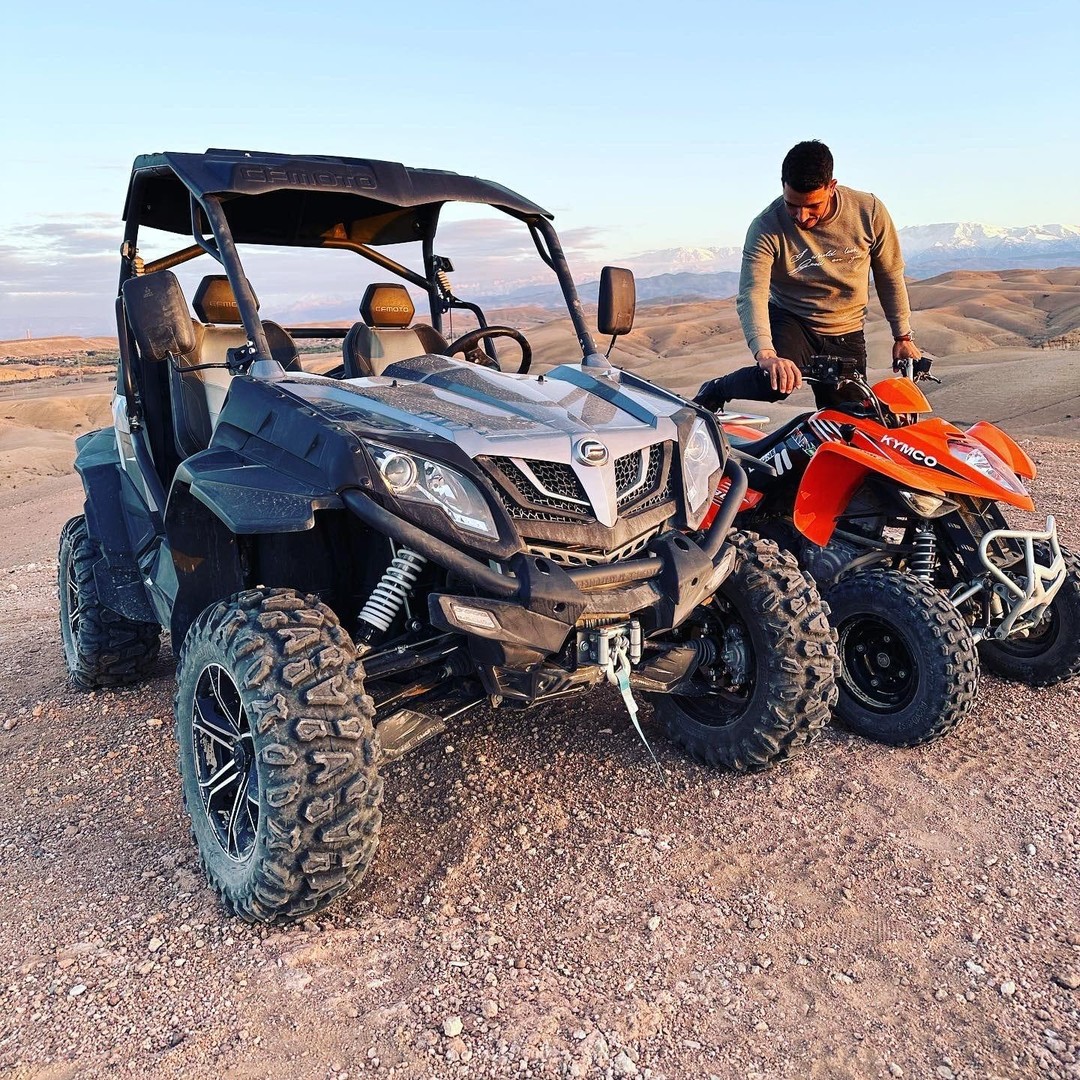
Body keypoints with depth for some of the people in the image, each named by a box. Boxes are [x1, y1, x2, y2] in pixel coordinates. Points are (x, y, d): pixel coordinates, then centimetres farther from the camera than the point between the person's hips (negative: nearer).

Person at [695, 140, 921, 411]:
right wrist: (765, 353, -46)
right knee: (776, 384, -34)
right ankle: (716, 390, -3)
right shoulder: (766, 227, -18)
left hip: (846, 335, 4)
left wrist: (903, 337, 6)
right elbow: (751, 296, -29)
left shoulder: (869, 211, -10)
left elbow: (890, 276, 3)